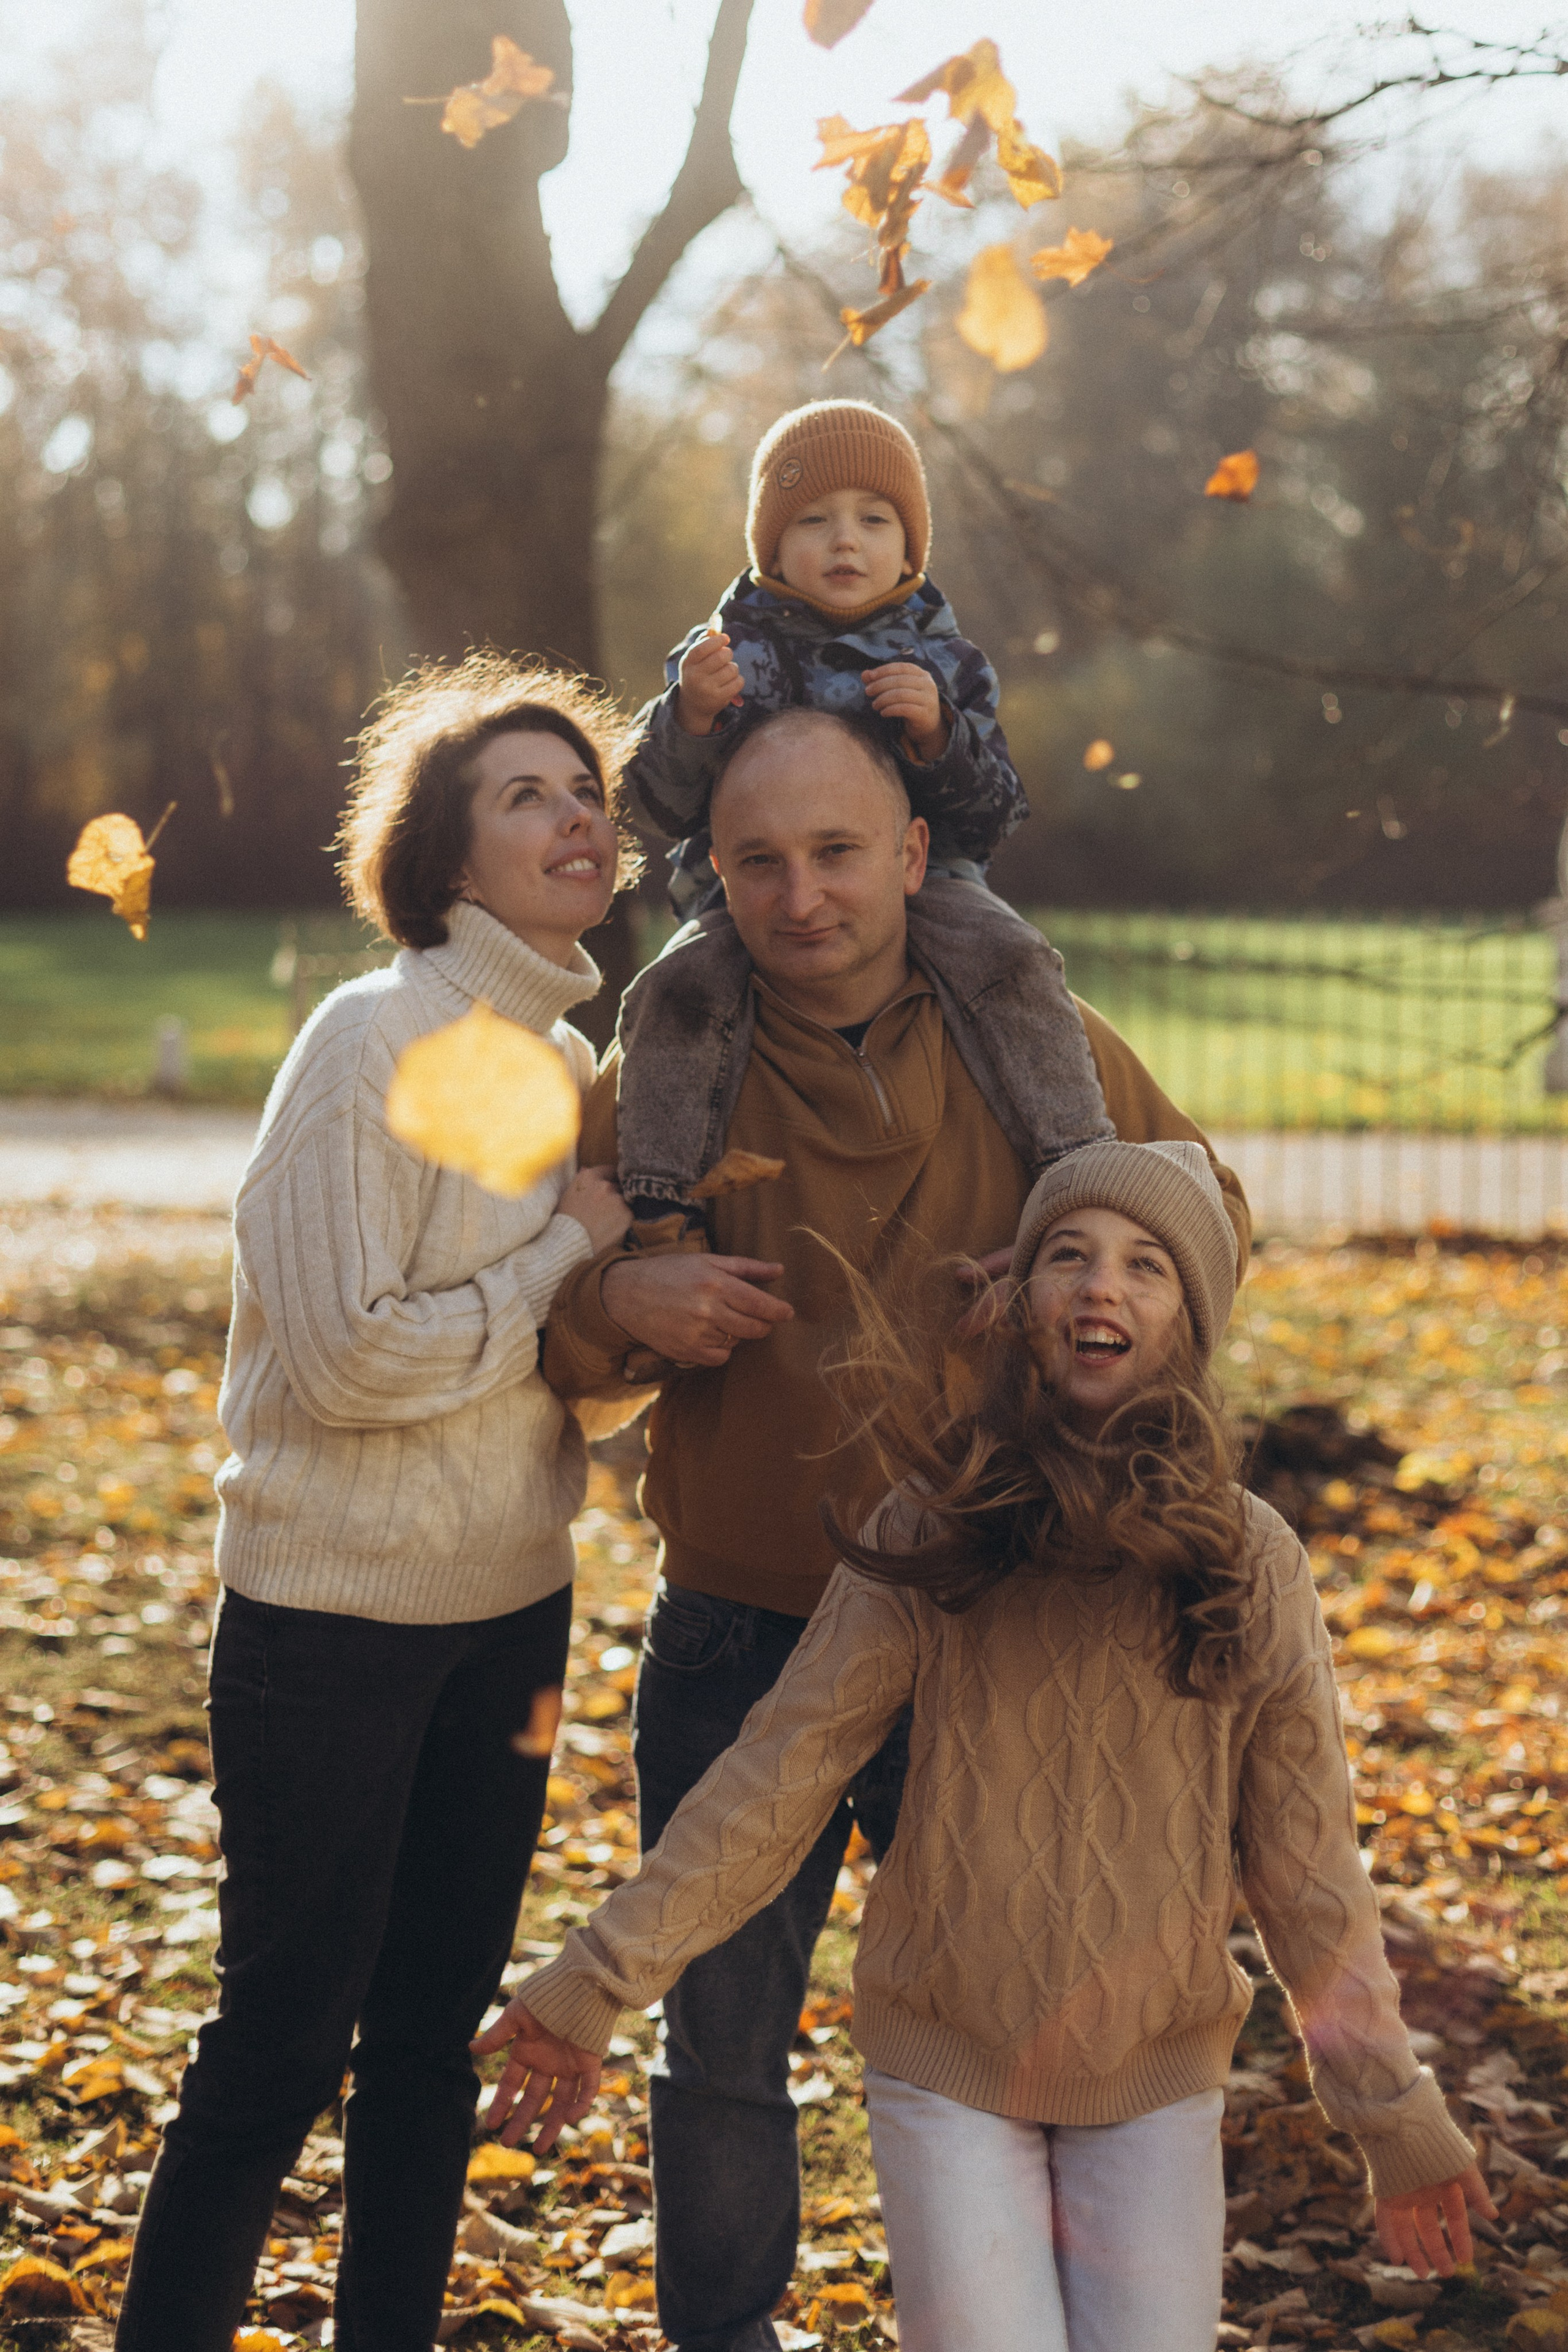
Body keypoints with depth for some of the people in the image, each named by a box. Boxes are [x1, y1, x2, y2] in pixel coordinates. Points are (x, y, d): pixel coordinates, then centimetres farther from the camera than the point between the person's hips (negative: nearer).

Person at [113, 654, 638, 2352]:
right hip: (335, 1621, -7)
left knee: (438, 2023, 15)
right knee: (284, 2045, 2)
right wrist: (568, 1252, -15)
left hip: (507, 1616, 7)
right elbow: (348, 1357, -22)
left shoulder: (576, 1064, 7)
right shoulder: (375, 1039, -15)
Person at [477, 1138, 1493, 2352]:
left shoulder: (1252, 1562, -7)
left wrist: (1396, 2114, 2)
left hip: (1158, 2080, 1)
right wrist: (599, 1981, -9)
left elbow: (1307, 1859, 0)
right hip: (948, 2067, -1)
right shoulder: (933, 1531, -8)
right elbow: (777, 1774, -6)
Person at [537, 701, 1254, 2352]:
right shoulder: (657, 1081, -4)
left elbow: (1209, 1225, 9)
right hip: (736, 1652, 0)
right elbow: (557, 1359, 3)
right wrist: (617, 1304, -20)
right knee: (719, 2051, 13)